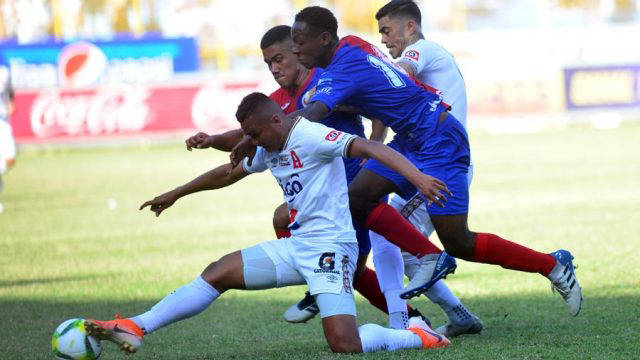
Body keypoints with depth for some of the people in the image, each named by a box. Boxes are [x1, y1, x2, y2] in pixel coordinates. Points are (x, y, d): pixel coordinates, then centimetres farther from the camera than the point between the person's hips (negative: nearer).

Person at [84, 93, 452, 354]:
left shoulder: (310, 136, -14)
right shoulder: (269, 150, 14)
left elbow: (369, 147, -26)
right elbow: (228, 173, 31)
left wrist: (415, 175, -42)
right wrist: (175, 195, 42)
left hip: (331, 247, -9)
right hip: (296, 245, 9)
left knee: (345, 346, -22)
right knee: (218, 273, 0)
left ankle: (416, 336, 5)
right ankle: (135, 329, -2)